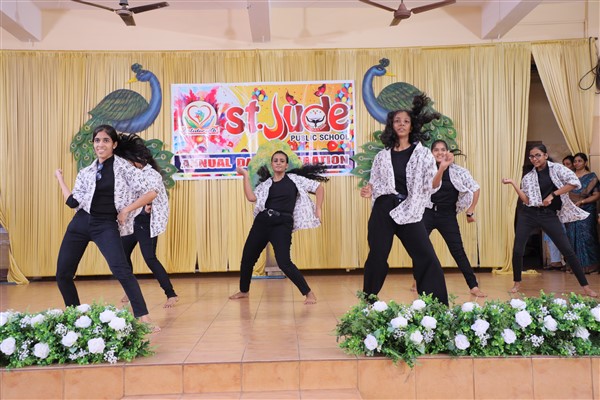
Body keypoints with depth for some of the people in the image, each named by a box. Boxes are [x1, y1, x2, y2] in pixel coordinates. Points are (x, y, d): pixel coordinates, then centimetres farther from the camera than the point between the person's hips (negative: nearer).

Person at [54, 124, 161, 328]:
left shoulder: (124, 168, -3)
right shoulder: (86, 172, 10)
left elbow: (151, 192, -8)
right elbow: (73, 201, 6)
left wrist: (126, 210, -9)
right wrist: (59, 178, 16)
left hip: (106, 225, -5)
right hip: (81, 222, 5)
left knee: (121, 270, -22)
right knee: (63, 274, 7)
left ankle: (144, 318, -19)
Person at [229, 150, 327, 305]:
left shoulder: (294, 179, 5)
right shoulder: (266, 183, 12)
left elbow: (319, 188, 6)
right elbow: (251, 197, -5)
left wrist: (318, 209, -1)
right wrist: (245, 175, -3)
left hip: (282, 224, -5)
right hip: (262, 222, 5)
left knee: (283, 262, -18)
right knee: (247, 257, 12)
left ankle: (309, 293, -4)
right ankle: (243, 291, 36)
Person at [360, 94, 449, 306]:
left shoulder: (423, 153, 5)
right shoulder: (382, 156, 9)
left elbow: (431, 187, 1)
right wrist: (369, 191, -5)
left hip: (410, 212, -1)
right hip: (383, 211, 1)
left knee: (427, 259, -5)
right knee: (377, 257, 4)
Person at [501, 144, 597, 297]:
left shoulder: (557, 168, 1)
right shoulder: (528, 177, 6)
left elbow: (574, 182, -13)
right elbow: (526, 200, -3)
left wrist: (552, 195, -15)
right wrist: (513, 184, -10)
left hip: (549, 215, -2)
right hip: (528, 215, 2)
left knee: (567, 250, -2)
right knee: (517, 250, -2)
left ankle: (585, 286, 9)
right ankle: (517, 283, 17)